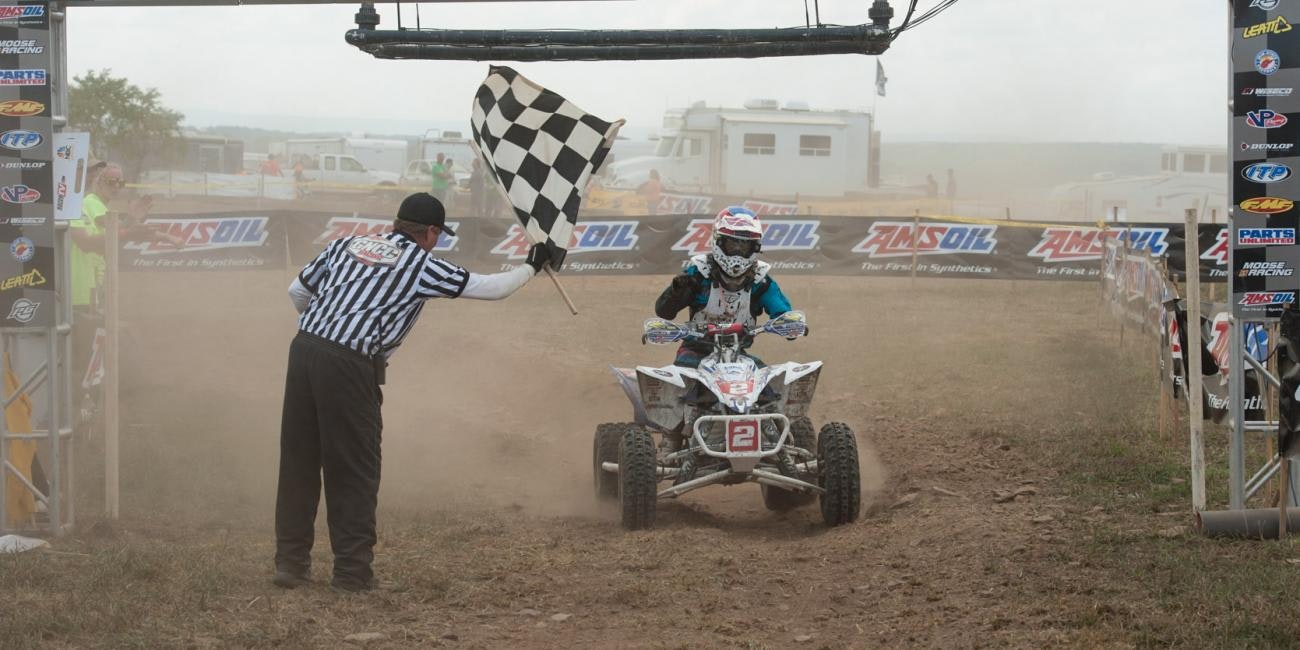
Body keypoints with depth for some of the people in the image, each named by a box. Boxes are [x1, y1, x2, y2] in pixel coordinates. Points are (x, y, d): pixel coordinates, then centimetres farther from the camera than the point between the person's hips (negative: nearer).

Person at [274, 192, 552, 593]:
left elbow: (298, 292, 23)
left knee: (298, 461, 12)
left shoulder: (347, 245, 18)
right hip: (349, 366, -6)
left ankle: (291, 562, 18)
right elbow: (492, 288, 9)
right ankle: (352, 571, 8)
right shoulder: (423, 267, 4)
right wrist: (532, 266, 28)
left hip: (304, 348, 6)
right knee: (354, 470, 5)